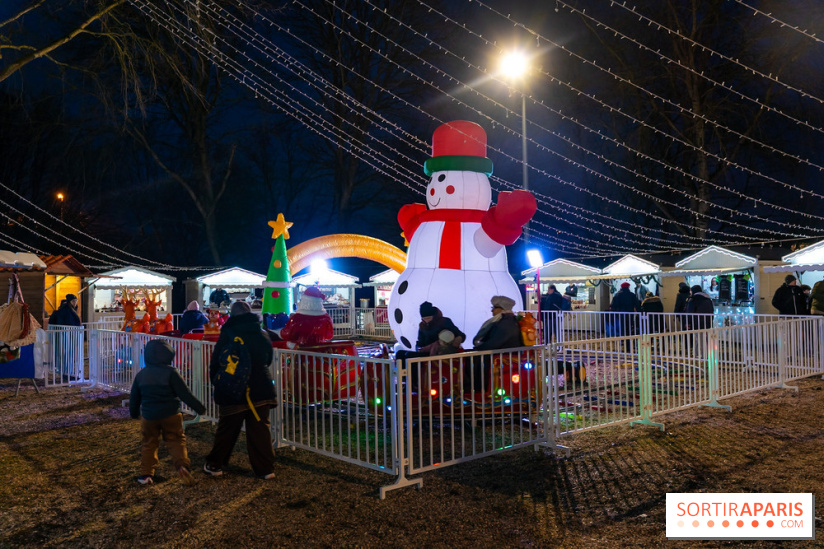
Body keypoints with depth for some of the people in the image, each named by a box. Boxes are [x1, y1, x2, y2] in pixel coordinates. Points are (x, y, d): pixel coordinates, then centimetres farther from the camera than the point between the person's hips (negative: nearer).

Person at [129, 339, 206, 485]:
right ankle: (182, 464, -14)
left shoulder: (140, 375, 3)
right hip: (171, 415, -3)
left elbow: (134, 398, 13)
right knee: (176, 440, 7)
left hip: (148, 417, 3)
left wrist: (134, 413, 31)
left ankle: (146, 473, 15)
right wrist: (200, 408, -2)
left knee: (149, 443, 16)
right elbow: (185, 394, -10)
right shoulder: (170, 373, -11)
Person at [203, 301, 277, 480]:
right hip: (261, 389, 3)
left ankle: (214, 465, 23)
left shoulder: (227, 335, -8)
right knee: (260, 429, 7)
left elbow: (216, 363, -5)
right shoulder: (263, 335, 4)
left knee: (226, 430, 10)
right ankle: (266, 469, 9)